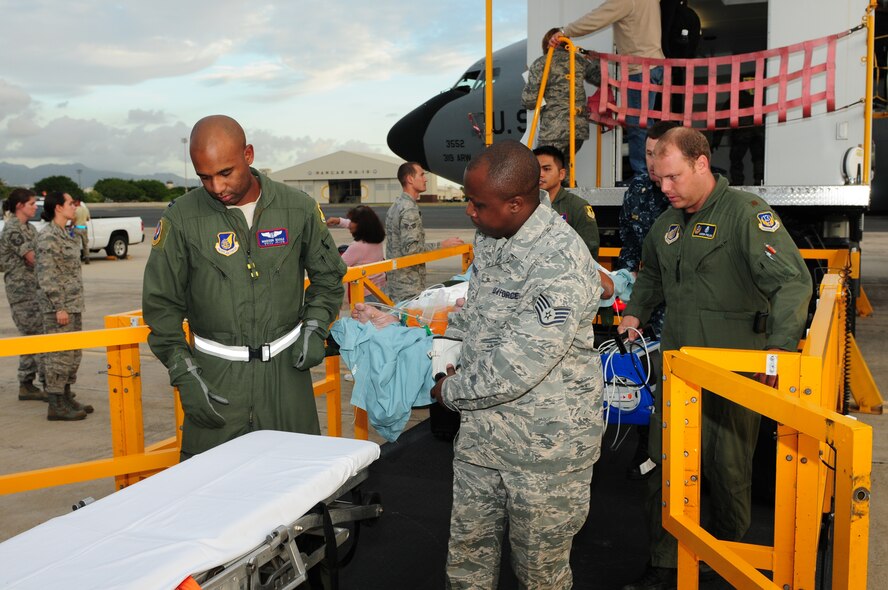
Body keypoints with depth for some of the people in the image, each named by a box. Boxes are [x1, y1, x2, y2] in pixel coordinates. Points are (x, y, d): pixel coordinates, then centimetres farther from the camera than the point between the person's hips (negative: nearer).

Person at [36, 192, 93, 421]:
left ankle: (66, 397, 25)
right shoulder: (48, 236, -13)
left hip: (73, 304, 10)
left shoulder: (66, 234, 16)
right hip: (58, 307, -10)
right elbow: (46, 276, -18)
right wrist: (59, 307, -20)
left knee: (74, 354, 15)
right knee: (59, 354, -4)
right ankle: (56, 405, 2)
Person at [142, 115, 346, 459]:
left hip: (286, 367, 1)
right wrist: (184, 375, -5)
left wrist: (315, 329, 0)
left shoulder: (298, 208, 0)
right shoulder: (182, 218, -4)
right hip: (216, 374, -1)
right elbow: (161, 305, 2)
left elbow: (328, 275, 14)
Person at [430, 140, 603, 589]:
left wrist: (450, 392, -11)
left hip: (544, 448, -7)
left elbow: (517, 367, -26)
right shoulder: (489, 237, 2)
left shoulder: (561, 266, -26)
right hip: (481, 433, 7)